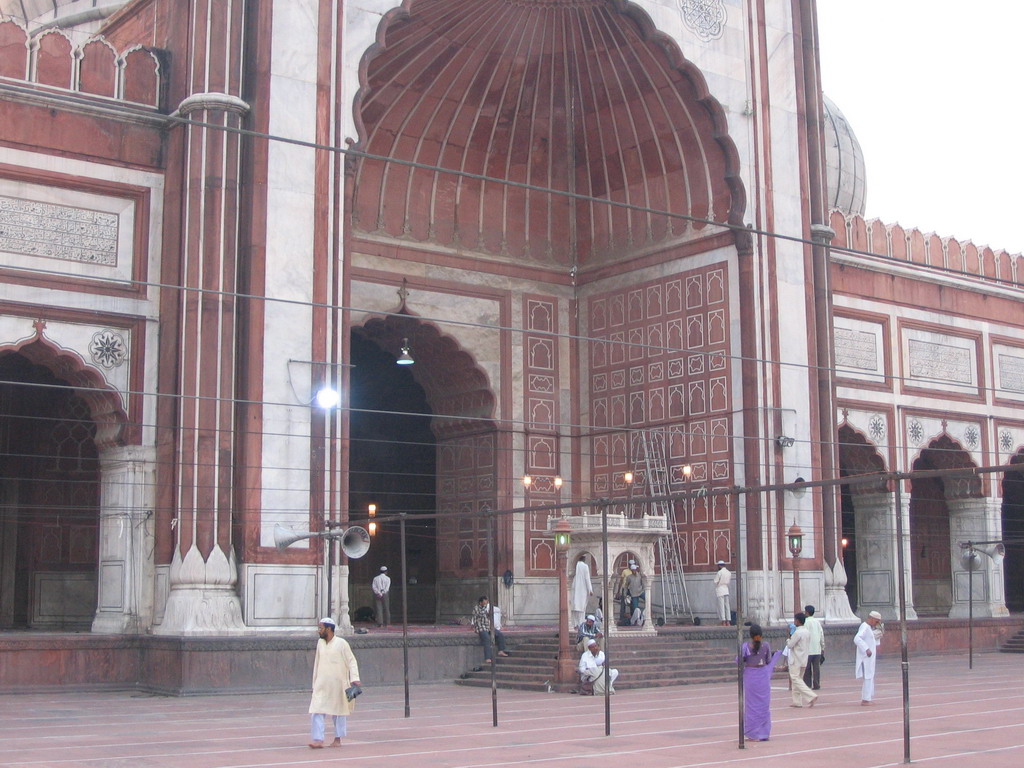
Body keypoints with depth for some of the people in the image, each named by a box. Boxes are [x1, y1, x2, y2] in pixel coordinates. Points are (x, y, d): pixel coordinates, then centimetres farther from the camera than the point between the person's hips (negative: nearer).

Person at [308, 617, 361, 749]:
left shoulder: (341, 644, -7)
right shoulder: (320, 643, 9)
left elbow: (351, 661, -5)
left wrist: (354, 678, -15)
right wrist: (315, 681, 16)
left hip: (338, 685, -4)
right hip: (321, 685, 4)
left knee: (339, 711, 8)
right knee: (317, 712, -9)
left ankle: (338, 739, 21)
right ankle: (318, 740, -11)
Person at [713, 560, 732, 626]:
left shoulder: (719, 572, -11)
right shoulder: (729, 573, 10)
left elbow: (715, 582, -9)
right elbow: (729, 581, 14)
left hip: (720, 590, -6)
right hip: (726, 590, 6)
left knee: (721, 607, -5)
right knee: (727, 606, 9)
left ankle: (723, 623, -8)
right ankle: (727, 622, 7)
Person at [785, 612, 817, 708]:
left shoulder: (798, 632, -19)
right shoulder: (807, 632, 8)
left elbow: (790, 645, -16)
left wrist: (789, 638, 5)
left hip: (796, 660, -9)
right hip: (804, 660, 9)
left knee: (796, 679, -7)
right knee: (798, 679, 14)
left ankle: (811, 696, -20)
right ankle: (797, 701, 14)